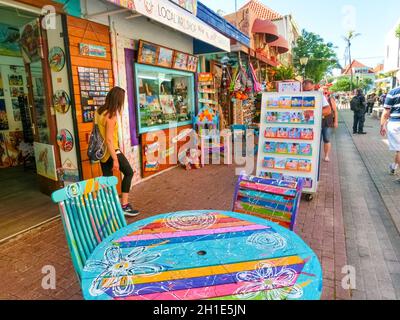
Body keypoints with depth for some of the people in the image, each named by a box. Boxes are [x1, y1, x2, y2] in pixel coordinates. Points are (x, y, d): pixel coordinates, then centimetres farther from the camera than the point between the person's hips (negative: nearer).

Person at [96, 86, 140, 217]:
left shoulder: (99, 111, 5)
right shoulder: (111, 116, -21)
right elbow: (109, 140, -24)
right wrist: (115, 160, -23)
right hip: (111, 151, -8)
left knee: (106, 177, 14)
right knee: (129, 172, 5)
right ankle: (124, 205, 4)